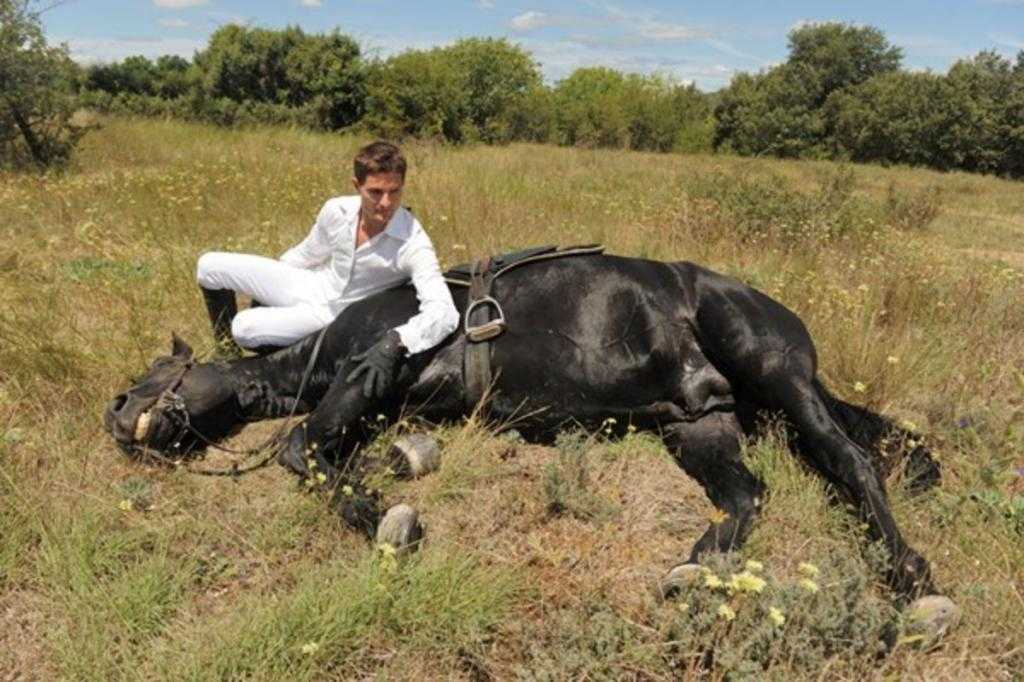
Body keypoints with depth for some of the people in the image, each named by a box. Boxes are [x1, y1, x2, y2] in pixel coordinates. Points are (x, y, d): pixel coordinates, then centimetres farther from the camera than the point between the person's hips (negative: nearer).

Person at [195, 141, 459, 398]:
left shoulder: (413, 244, -31)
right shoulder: (337, 210, -15)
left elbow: (443, 311, -43)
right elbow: (306, 254, 6)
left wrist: (393, 344, -58)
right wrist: (264, 285, 19)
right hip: (315, 286, 5)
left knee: (245, 328, -23)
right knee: (210, 266, 1)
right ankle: (226, 352, 23)